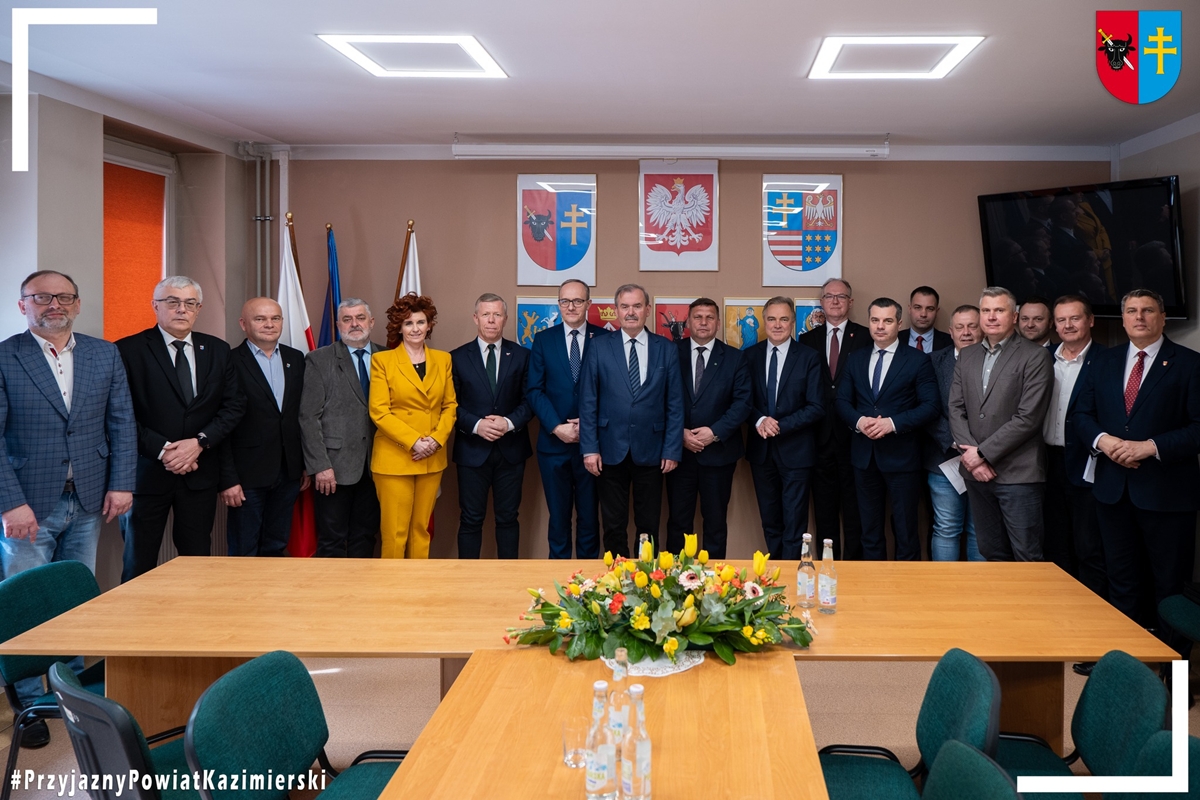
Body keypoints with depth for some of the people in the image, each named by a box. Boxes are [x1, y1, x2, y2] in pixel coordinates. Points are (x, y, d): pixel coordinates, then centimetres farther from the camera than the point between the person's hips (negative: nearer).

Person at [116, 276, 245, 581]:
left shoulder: (217, 350, 9)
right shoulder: (129, 350, -4)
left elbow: (234, 405, 5)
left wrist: (199, 442, -9)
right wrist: (160, 450, -15)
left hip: (200, 471, 3)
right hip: (147, 472, -3)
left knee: (198, 559, 8)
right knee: (139, 563, 4)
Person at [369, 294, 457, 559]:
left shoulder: (443, 359, 9)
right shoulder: (382, 360, -2)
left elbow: (450, 405, 10)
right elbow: (379, 411, -8)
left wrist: (437, 439, -7)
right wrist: (413, 441, -16)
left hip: (432, 459, 4)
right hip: (394, 458, -3)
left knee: (421, 529, 10)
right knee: (394, 534, -1)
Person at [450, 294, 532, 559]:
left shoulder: (521, 355, 5)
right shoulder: (458, 357, 3)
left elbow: (529, 400, 2)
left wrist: (510, 422, -15)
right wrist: (476, 425, -16)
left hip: (511, 449, 1)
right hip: (472, 450, -1)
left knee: (508, 518, 9)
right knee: (471, 519, 5)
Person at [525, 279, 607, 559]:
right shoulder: (543, 340, 4)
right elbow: (534, 390, 0)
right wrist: (557, 427, -11)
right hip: (553, 442, 1)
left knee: (589, 515, 7)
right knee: (558, 515, 8)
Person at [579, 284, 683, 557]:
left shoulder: (666, 348, 3)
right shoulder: (599, 346, 1)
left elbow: (674, 403, 3)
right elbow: (588, 401, 0)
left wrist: (672, 450, -3)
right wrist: (589, 448, -6)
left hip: (650, 451, 1)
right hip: (610, 451, 0)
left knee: (649, 526, 9)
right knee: (614, 527, 8)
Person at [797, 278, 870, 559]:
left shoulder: (865, 337, 2)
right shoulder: (808, 339, 10)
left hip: (853, 433, -2)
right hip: (821, 436, 3)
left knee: (854, 506, 3)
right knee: (824, 507, 9)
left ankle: (853, 562, 11)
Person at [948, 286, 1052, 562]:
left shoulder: (1035, 356, -5)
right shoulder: (966, 356, 13)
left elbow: (1028, 417, -12)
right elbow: (956, 408, 8)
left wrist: (983, 453, -12)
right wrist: (971, 455, -6)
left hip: (1018, 474, -5)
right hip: (976, 471, 5)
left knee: (1027, 558, -3)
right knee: (991, 553, 12)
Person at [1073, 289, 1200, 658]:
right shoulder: (1104, 363, 10)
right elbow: (1081, 414, 10)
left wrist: (1150, 447, -21)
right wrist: (1102, 440, -10)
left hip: (1165, 489, -5)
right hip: (1113, 488, 5)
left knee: (1170, 583, 6)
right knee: (1121, 578, 15)